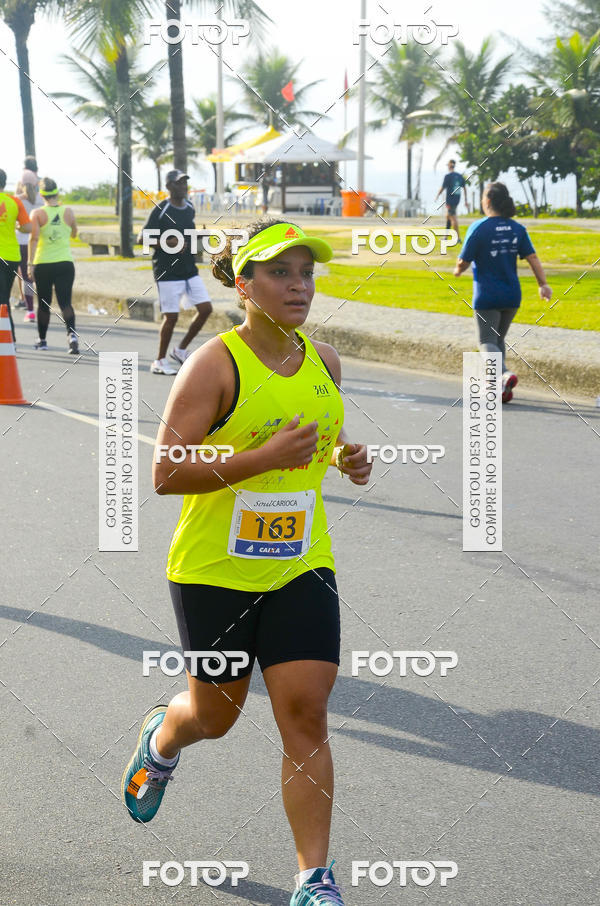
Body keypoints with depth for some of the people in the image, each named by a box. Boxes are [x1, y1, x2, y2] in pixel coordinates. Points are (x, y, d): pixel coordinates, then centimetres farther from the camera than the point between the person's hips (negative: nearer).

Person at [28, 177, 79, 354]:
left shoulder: (38, 214, -5)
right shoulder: (68, 212, 3)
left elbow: (34, 238, -13)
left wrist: (30, 263, -11)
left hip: (43, 264, -1)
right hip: (65, 263, 1)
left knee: (43, 304, 12)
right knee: (65, 302, -3)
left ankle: (42, 340, 22)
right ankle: (71, 334, -26)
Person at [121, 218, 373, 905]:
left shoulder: (325, 362, 4)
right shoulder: (215, 364, -15)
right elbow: (165, 474, -19)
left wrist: (345, 458, 1)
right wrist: (265, 457, -27)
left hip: (301, 569, 4)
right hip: (215, 571, -3)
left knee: (305, 712, -5)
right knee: (215, 714, 14)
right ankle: (160, 741, 51)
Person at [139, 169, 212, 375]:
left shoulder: (190, 208, 11)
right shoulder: (160, 210, -10)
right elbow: (142, 238, -12)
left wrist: (190, 244, 13)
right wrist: (168, 242, -22)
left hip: (189, 269, 7)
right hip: (167, 271, -7)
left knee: (206, 308, 1)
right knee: (171, 316, -6)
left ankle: (181, 349, 17)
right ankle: (160, 361, 9)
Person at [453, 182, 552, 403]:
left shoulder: (479, 228, -11)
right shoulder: (517, 228, 3)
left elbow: (463, 262, -9)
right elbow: (533, 258, -2)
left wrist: (457, 271, 13)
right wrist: (543, 284, -2)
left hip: (487, 296, -5)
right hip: (512, 296, 5)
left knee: (487, 342, -1)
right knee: (499, 339, 20)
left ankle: (505, 374, -26)